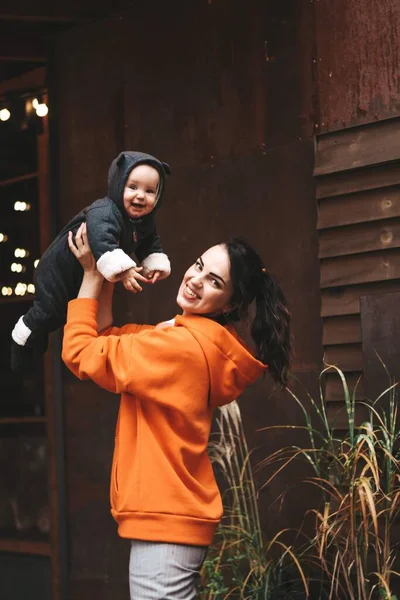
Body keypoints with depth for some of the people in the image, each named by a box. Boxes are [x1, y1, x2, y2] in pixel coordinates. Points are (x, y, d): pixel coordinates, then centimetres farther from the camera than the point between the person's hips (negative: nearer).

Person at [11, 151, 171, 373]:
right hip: (60, 269, -9)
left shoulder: (146, 222, -10)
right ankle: (25, 337, 27)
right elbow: (101, 241, -57)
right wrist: (122, 270, -65)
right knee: (50, 311, 0)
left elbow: (150, 244, 6)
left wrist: (155, 264, -14)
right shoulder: (104, 212, -40)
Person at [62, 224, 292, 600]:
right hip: (174, 514, 10)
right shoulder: (203, 340, 10)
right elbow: (106, 340, 16)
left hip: (164, 518, -10)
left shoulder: (184, 346, -19)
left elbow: (80, 353, -12)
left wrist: (92, 274, -4)